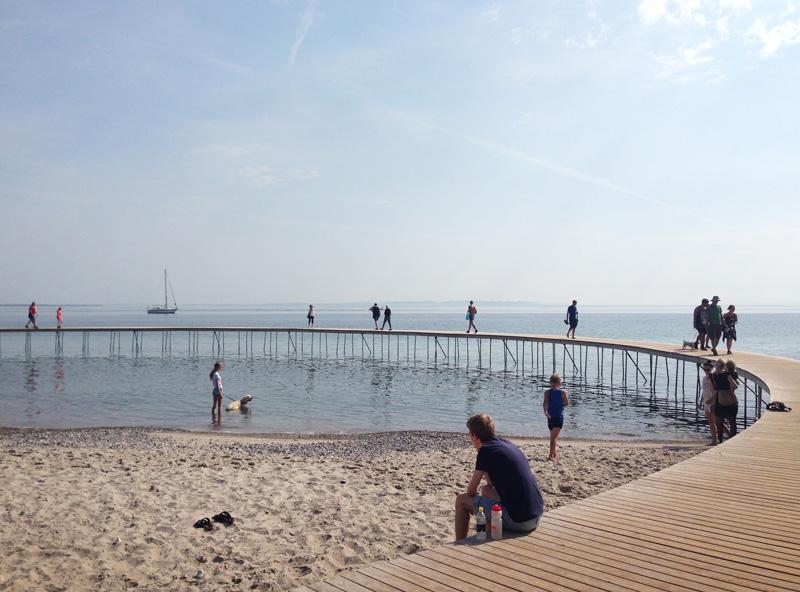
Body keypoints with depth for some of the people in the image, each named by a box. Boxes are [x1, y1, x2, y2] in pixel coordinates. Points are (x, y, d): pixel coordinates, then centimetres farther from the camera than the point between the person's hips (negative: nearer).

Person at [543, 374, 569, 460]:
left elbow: (545, 402, -17)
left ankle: (553, 454, 36)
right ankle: (551, 455, -25)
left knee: (552, 436, 21)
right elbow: (566, 404, 6)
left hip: (550, 417, 3)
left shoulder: (547, 392, 0)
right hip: (559, 417, -3)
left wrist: (545, 411, -30)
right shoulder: (563, 392, -2)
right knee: (554, 437, -11)